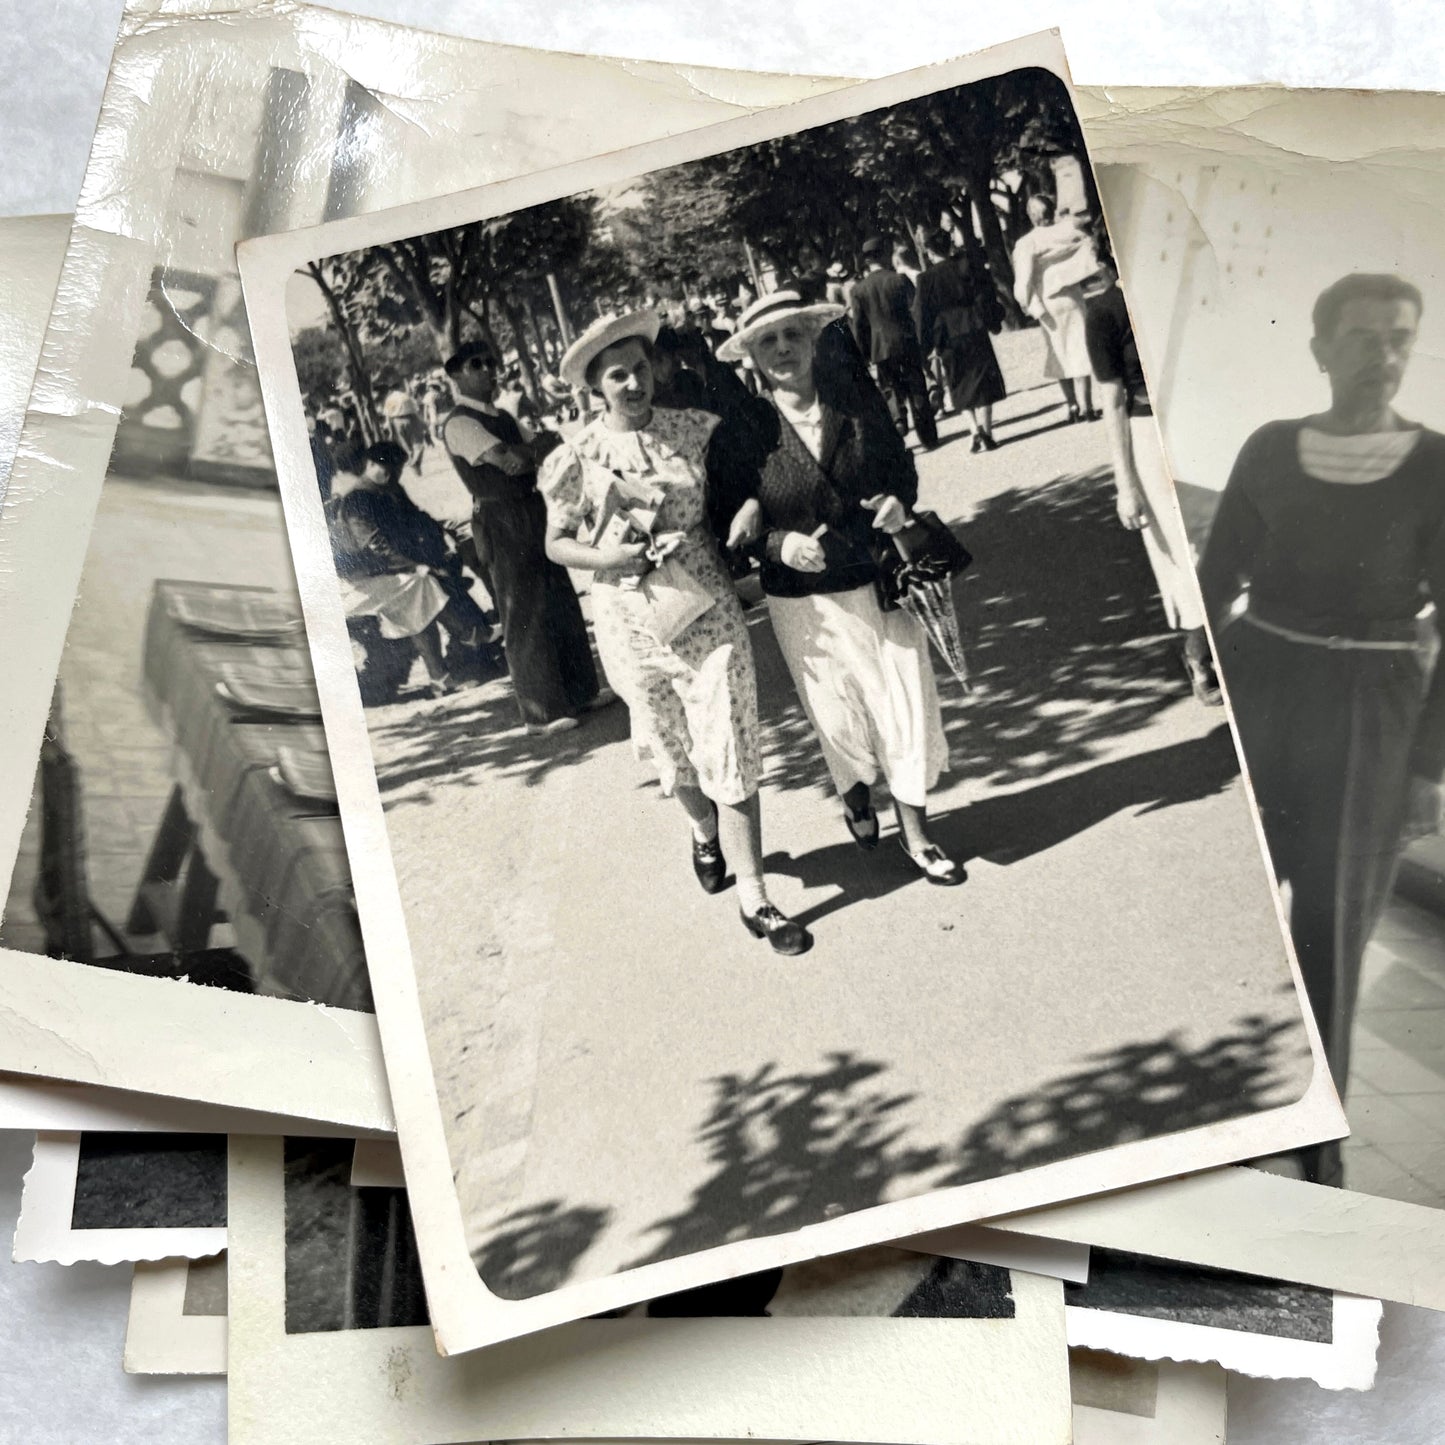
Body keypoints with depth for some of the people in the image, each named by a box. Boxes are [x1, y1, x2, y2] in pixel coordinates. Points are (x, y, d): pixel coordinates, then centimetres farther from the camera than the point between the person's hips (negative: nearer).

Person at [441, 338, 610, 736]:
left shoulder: (502, 416, 17)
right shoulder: (459, 424, -12)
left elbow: (525, 462, 14)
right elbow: (510, 461, -23)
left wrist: (536, 448, -8)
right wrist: (548, 440, -6)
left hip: (533, 513, 8)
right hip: (498, 523, -8)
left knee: (561, 603, 13)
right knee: (525, 616, -1)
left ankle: (580, 690, 27)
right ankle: (541, 711, 8)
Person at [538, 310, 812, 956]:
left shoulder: (695, 430, -2)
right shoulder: (577, 459, -4)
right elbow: (556, 544, 4)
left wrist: (751, 506, -11)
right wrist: (605, 558, -15)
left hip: (708, 613, 0)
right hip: (632, 625, 1)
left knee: (730, 753, -4)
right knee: (674, 755, 17)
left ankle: (753, 897, 5)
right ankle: (706, 833, 49)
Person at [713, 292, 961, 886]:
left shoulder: (859, 400, -4)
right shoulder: (742, 432, -10)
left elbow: (901, 465, 10)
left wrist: (899, 501, -11)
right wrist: (780, 545, -22)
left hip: (880, 583, 2)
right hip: (805, 602, -1)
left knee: (908, 704, 4)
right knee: (840, 717, 14)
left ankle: (915, 831, 23)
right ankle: (856, 800, 47)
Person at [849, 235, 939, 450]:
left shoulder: (859, 289, -2)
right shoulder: (900, 280, -7)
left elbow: (859, 326, 1)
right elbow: (916, 312, -2)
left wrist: (865, 354, 8)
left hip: (881, 349, 1)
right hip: (907, 344, -1)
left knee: (890, 390, 13)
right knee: (917, 391, 8)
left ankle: (898, 418, -12)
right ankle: (928, 438, 13)